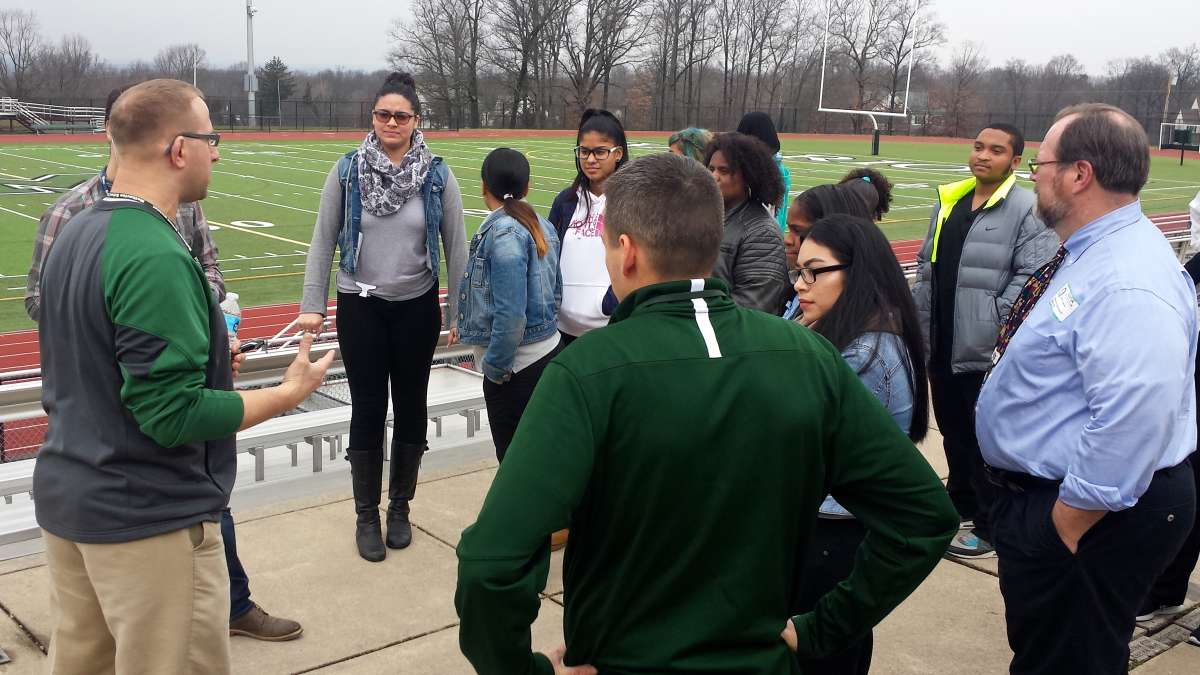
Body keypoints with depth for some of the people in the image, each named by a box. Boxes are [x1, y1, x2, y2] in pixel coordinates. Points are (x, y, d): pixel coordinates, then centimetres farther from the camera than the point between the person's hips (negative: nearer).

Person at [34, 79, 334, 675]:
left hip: (64, 500, 9)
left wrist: (209, 349, 19)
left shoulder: (72, 236, 7)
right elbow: (175, 415, -24)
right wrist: (288, 394, -14)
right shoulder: (156, 258, -23)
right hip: (150, 521, -9)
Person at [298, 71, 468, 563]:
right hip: (361, 306, 0)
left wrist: (458, 311, 0)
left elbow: (455, 246, 0)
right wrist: (312, 305, -5)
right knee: (368, 410, 3)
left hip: (417, 307, 1)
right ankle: (366, 515, 18)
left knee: (410, 407, 10)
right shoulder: (348, 171, -4)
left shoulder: (437, 175, -4)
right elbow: (323, 240, 0)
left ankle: (400, 507, 26)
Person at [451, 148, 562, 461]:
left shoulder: (503, 233, -19)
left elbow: (511, 313, -23)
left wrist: (494, 365, -11)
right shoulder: (542, 227, 6)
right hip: (548, 351, 9)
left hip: (516, 365, -9)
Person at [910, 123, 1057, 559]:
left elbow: (1032, 277, -17)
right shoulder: (949, 200, 12)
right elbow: (926, 266, 17)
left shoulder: (1026, 210, -10)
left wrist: (997, 326, -20)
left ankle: (991, 530, 15)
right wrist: (918, 321, 14)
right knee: (952, 430, 19)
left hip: (985, 351, -7)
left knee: (985, 441, 2)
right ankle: (961, 505, 37)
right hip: (941, 346, 7)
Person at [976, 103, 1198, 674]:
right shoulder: (1090, 255, 6)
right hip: (1035, 493, 10)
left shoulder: (1129, 286, -27)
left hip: (1093, 517, -10)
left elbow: (1131, 428, -33)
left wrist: (1062, 528, -23)